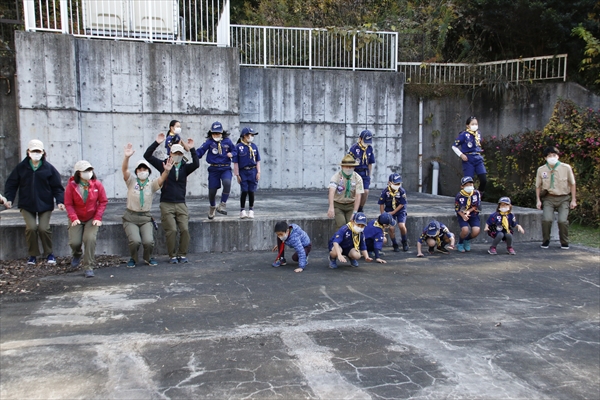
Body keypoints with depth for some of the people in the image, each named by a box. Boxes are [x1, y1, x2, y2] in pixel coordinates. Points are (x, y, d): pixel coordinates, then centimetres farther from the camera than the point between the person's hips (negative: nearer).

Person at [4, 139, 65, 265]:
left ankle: (49, 253, 11)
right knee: (31, 227, -12)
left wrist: (60, 201, -12)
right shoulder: (21, 167, 2)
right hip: (27, 205, 1)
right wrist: (9, 198, -5)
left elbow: (57, 186, 0)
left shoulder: (49, 168, -1)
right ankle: (33, 255, 7)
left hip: (45, 205, -1)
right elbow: (11, 184, 7)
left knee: (44, 228, -10)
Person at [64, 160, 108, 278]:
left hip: (92, 218, 0)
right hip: (77, 219, 0)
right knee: (74, 242, -12)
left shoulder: (97, 184, -8)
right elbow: (68, 204, -5)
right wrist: (73, 218, -17)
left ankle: (88, 267, -8)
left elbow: (103, 201, -2)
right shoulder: (72, 185, -9)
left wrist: (98, 218, -11)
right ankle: (77, 254, 27)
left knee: (90, 239, -20)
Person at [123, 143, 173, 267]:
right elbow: (124, 170, -15)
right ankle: (133, 258, 10)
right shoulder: (131, 181, 2)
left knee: (149, 241, -19)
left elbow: (162, 179, -15)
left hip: (146, 218, 1)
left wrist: (167, 170, -36)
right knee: (135, 241, -22)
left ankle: (148, 258, 15)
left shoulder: (152, 185, 4)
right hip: (130, 217, -1)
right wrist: (127, 157, -34)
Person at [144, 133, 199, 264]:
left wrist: (192, 149, -20)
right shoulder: (164, 165, 5)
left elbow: (196, 164, -13)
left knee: (185, 229, -9)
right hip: (166, 204, -2)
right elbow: (147, 156, -2)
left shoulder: (185, 167, 7)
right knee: (172, 230, -10)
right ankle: (172, 255, 6)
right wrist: (156, 143, -11)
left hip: (181, 204, 2)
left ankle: (182, 254, 8)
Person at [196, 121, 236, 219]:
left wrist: (231, 154, -7)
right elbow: (200, 151, -12)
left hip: (225, 168, 0)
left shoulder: (227, 141, 3)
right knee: (212, 190, 5)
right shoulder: (209, 142, -1)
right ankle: (212, 207, 35)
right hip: (213, 169, 0)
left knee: (227, 183, -30)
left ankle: (222, 204, -17)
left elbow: (234, 150, 15)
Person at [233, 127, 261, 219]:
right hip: (243, 172, -3)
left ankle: (251, 211, 14)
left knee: (251, 191, 4)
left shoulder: (254, 146, 8)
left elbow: (258, 161, 11)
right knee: (244, 191, -7)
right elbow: (235, 162, -3)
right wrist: (237, 175, -6)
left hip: (253, 171, 3)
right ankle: (242, 211, 7)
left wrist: (258, 172, 3)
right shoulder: (238, 147, -3)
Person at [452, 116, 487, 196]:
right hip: (468, 160, -5)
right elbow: (454, 146, -3)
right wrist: (461, 155, -11)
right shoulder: (464, 135, -7)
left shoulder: (478, 134, 10)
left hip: (478, 159, 5)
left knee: (484, 180, -5)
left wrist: (479, 152, 11)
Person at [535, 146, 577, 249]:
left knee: (563, 220, -13)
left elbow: (572, 184, 5)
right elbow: (538, 186, 10)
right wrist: (538, 200, 4)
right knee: (546, 219, -18)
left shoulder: (566, 168, -4)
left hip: (563, 198, -1)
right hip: (548, 198, 1)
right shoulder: (541, 170, -1)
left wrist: (573, 200, 4)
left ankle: (564, 243, 11)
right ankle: (545, 241, 6)